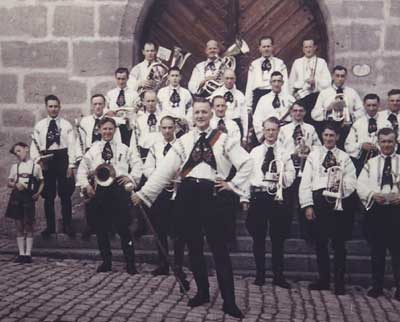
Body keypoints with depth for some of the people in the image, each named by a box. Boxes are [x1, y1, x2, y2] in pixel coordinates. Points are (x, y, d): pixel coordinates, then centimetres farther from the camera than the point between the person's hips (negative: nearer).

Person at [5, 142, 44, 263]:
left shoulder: (35, 166, 2)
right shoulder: (15, 166, 10)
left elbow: (41, 182, 9)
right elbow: (9, 183, 12)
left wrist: (38, 192, -8)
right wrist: (15, 185, -10)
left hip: (29, 198, -3)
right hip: (17, 197, 3)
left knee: (29, 227, 1)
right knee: (19, 227, 6)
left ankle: (28, 253, 7)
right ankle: (21, 253, 12)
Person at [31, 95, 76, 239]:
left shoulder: (66, 125, 2)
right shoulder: (39, 125, 7)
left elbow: (72, 146, -2)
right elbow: (34, 145, 5)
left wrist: (71, 166, -8)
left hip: (62, 159, -1)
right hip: (45, 161, 1)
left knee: (65, 195, 4)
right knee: (48, 196, 7)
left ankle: (67, 226, 15)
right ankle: (50, 226, 17)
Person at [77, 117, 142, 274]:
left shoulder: (123, 148, 10)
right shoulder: (93, 149, 9)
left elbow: (137, 163, 10)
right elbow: (82, 169, 8)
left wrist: (131, 177, -4)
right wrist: (85, 185, -4)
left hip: (119, 189, -1)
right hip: (99, 190, 2)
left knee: (123, 227, -4)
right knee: (101, 228, 6)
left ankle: (130, 263, 4)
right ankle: (106, 262, 19)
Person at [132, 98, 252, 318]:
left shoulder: (223, 140, 3)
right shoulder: (183, 141, 9)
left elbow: (247, 163, 3)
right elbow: (164, 170, 5)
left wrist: (233, 184, -3)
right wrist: (143, 193, 1)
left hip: (211, 195, -3)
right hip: (187, 195, 3)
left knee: (219, 248, -4)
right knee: (193, 247, 9)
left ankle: (229, 301, 1)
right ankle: (202, 292, 24)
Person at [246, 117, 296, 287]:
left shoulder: (284, 153, 11)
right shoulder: (254, 152, 10)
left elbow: (291, 175, 5)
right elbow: (247, 174, 7)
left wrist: (283, 176, -17)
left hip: (278, 196, 0)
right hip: (258, 195, 0)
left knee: (278, 238, 3)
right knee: (258, 237, 3)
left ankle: (278, 276, 10)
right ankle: (260, 274, 12)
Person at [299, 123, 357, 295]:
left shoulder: (344, 157, 11)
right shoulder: (313, 155, 11)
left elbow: (351, 180, 0)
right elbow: (305, 181, 5)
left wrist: (343, 184, -23)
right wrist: (307, 205, -4)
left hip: (339, 201, -1)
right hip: (318, 200, 1)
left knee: (339, 243, 1)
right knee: (320, 242, 6)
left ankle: (340, 282, 8)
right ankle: (323, 279, 17)